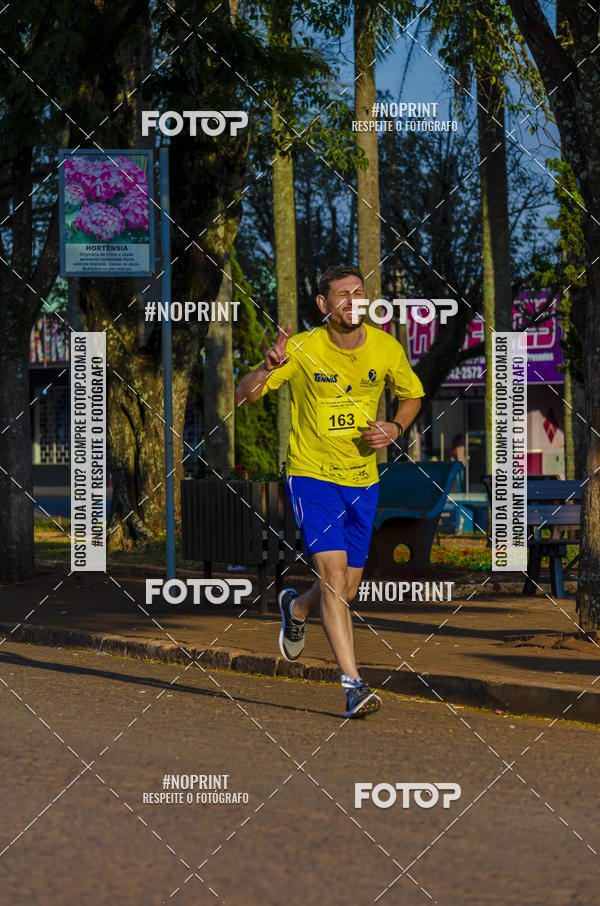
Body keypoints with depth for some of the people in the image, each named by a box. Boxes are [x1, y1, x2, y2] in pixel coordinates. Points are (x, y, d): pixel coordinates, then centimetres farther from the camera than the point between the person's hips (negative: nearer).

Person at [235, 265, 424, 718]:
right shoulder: (302, 349, -13)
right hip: (311, 474, -4)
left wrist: (395, 429, -5)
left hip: (363, 480, 4)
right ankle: (354, 685, -17)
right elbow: (242, 397, -11)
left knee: (346, 591, 10)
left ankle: (296, 608, 46)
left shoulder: (386, 348, -4)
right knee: (334, 574, -19)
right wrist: (267, 368, -32)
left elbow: (413, 395, 15)